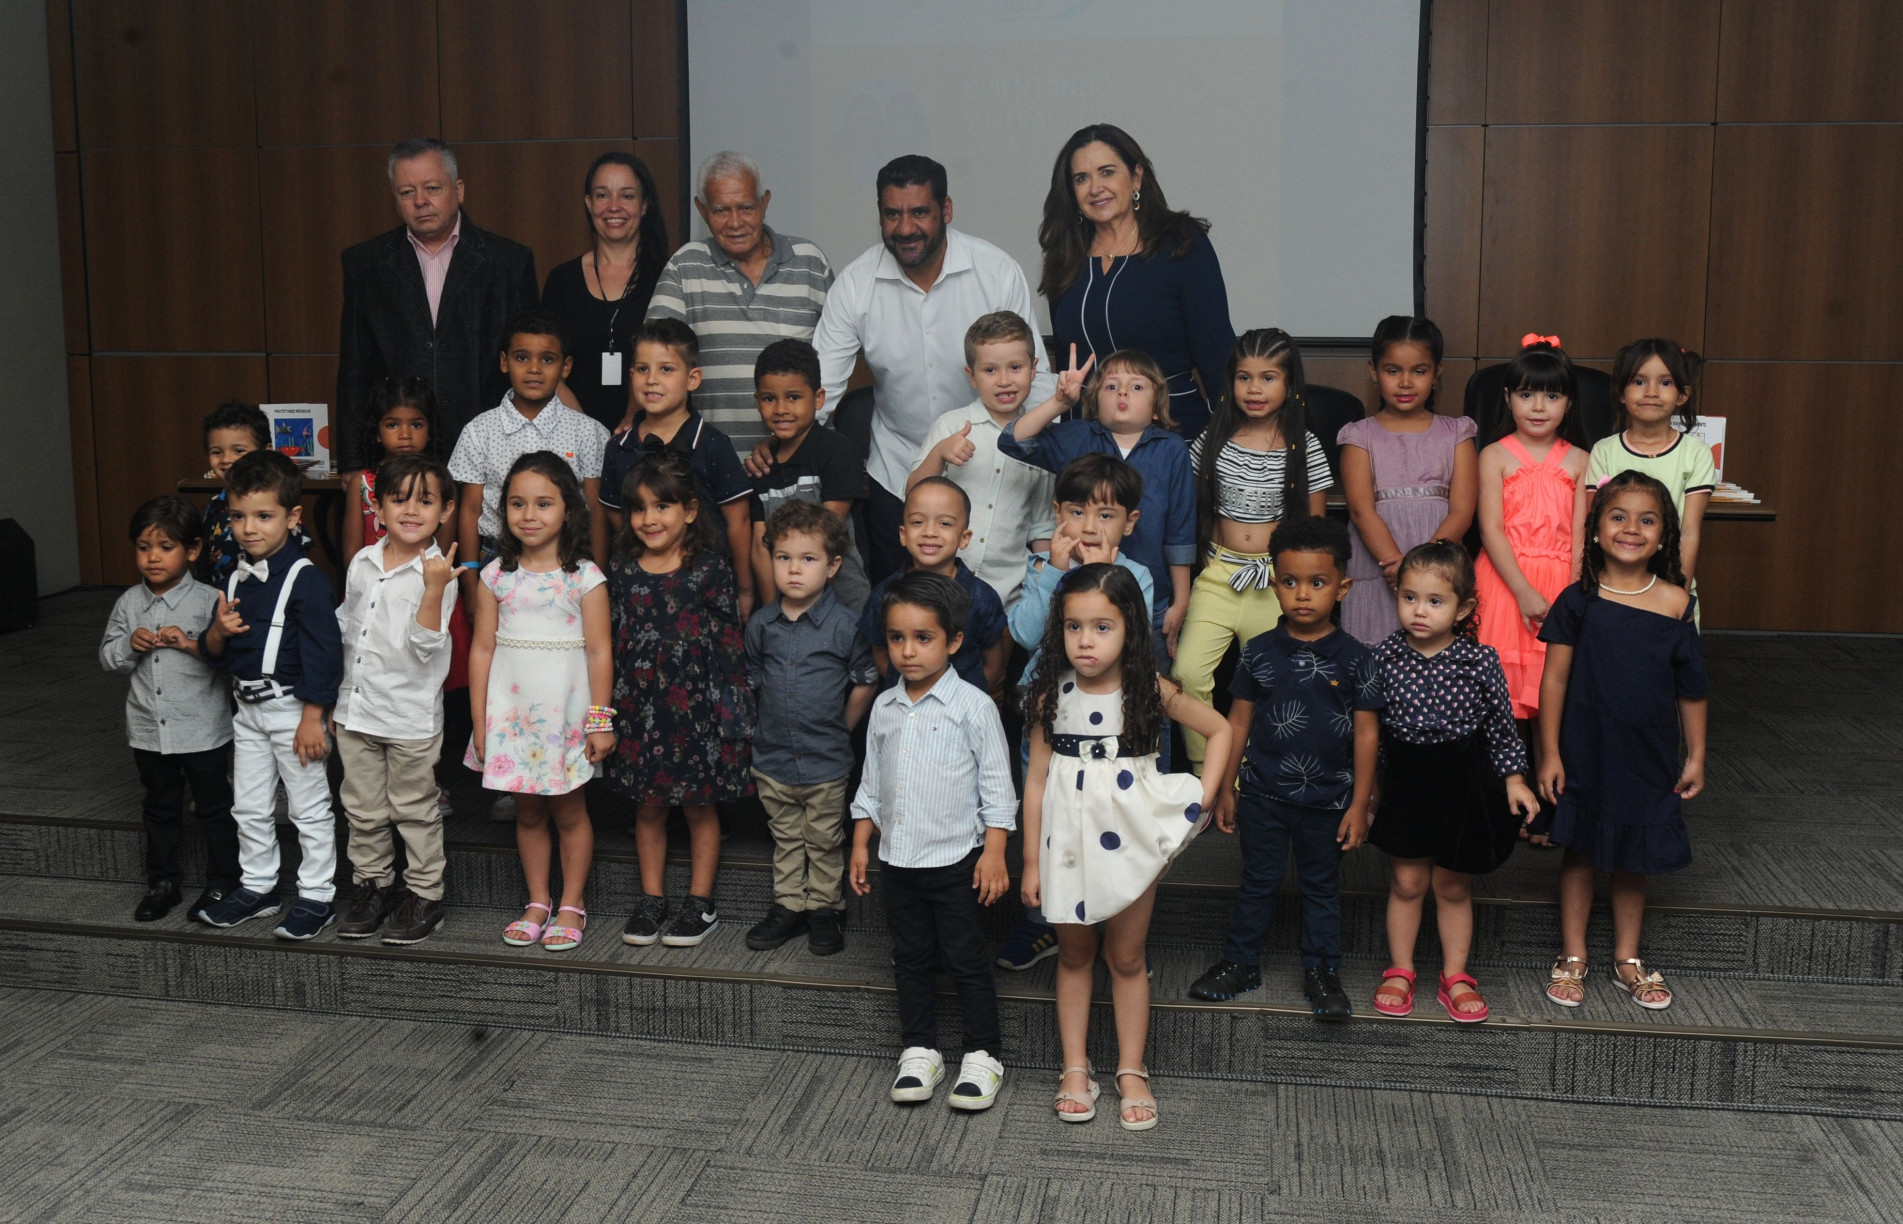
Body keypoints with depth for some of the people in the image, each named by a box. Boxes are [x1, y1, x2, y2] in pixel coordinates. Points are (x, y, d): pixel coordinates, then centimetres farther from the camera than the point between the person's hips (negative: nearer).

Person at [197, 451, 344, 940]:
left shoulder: (305, 579, -16)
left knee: (309, 808, 4)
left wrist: (312, 719, -19)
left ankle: (316, 896, 14)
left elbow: (323, 652, -18)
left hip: (292, 708, -8)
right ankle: (257, 886, 32)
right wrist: (218, 631, -11)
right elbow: (213, 651, 13)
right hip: (248, 707, 8)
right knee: (249, 807, 17)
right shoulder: (235, 578, 7)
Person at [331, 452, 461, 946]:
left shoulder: (438, 573, -12)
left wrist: (434, 591, -33)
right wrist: (334, 697, 17)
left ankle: (424, 895, 20)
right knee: (363, 809, 15)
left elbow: (425, 646, -21)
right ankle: (372, 886, 31)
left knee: (415, 811, 8)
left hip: (411, 716, -5)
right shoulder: (361, 563, 5)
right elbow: (343, 629, 16)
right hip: (355, 710, 5)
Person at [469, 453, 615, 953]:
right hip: (512, 713, 3)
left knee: (568, 810, 7)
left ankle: (571, 906, 19)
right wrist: (479, 720, 2)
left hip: (564, 712, -3)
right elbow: (482, 649, 4)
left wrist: (600, 720, -8)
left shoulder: (584, 576, -6)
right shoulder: (496, 576, 2)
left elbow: (599, 652, -6)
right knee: (527, 811, 12)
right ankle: (537, 903, 24)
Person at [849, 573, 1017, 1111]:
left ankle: (983, 1055, 17)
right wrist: (860, 844, 11)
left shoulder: (973, 706, -10)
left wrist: (994, 852, -11)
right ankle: (920, 1051, 27)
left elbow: (996, 784, -8)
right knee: (911, 958, 14)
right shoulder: (884, 707, 5)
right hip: (897, 859, 5)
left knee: (966, 960, 4)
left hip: (955, 860, -5)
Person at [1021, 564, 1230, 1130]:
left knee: (1126, 957, 10)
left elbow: (1221, 729, 4)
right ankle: (1075, 1068, 24)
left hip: (1131, 837, -1)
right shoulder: (1052, 695, -7)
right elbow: (1037, 777, -2)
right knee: (1074, 954, 13)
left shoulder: (1150, 691, -9)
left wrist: (1206, 791, -6)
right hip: (1070, 840, 1)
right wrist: (1031, 860, -1)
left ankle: (1132, 1072, 22)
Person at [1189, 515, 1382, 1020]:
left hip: (1327, 799, -1)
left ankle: (1321, 971, 27)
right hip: (1263, 794, 1)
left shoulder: (1355, 658, -7)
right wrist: (1226, 788, 4)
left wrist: (1359, 804, -5)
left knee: (1321, 887, 14)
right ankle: (1240, 963, 27)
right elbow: (1238, 721, 3)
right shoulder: (1260, 653, -4)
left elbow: (1366, 733, -4)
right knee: (1258, 882, 13)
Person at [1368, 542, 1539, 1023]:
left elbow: (1501, 726, 1)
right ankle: (1400, 971, 27)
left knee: (1453, 886, 12)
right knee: (1407, 881, 10)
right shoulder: (1385, 656, -9)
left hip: (1464, 785, 0)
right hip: (1404, 784, 1)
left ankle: (1455, 976, 27)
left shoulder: (1481, 661, -11)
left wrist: (1514, 778, -3)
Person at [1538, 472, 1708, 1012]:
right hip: (1585, 750, -1)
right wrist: (1549, 753, -6)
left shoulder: (1675, 602, -5)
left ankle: (1626, 959, 30)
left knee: (1634, 856, 14)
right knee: (1580, 850, 11)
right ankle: (1572, 957, 25)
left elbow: (1691, 688, 3)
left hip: (1648, 754, 1)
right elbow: (1554, 680, -5)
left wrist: (1696, 755, 5)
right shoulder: (1579, 600, -8)